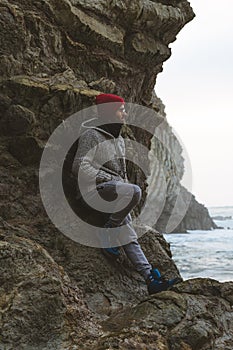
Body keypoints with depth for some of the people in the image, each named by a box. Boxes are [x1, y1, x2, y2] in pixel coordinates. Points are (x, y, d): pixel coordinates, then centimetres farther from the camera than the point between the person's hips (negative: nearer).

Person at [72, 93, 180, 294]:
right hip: (94, 189, -8)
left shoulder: (119, 140, 22)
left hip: (116, 192, 8)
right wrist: (109, 179, -17)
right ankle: (107, 234, -19)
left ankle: (150, 278, -7)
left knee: (130, 236, -2)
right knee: (134, 191, -33)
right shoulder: (91, 135, -7)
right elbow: (80, 167, -16)